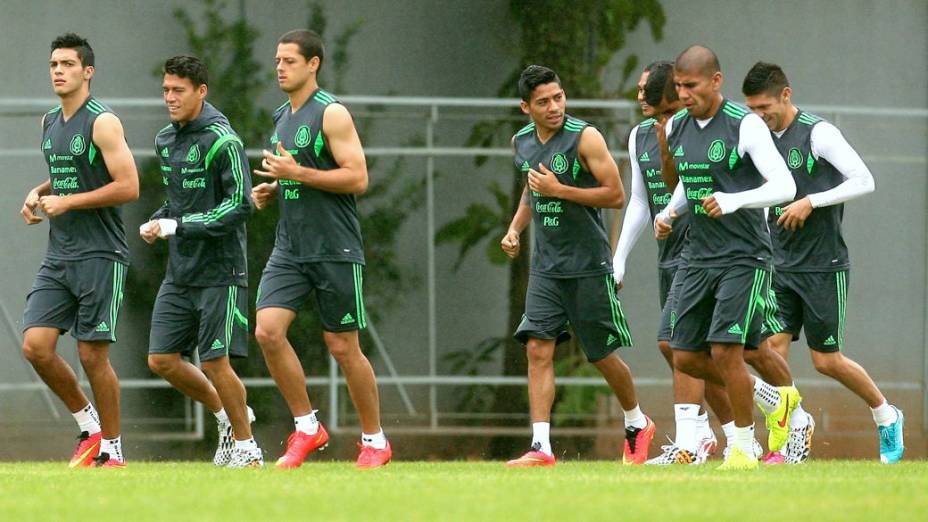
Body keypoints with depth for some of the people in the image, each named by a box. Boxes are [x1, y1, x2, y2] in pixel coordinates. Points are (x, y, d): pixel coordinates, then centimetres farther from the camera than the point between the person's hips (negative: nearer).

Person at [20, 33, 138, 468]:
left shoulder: (102, 123, -10)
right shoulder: (49, 122, 14)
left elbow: (128, 187, -16)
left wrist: (67, 202, -16)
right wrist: (39, 194, 9)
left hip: (99, 256, -7)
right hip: (57, 256, 7)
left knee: (93, 355, -5)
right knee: (35, 346, -5)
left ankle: (113, 448, 9)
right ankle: (89, 426, 13)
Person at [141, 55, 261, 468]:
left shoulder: (222, 140, -13)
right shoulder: (165, 140, 11)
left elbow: (240, 204, -19)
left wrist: (177, 226, -20)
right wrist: (156, 222, 3)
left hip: (219, 271, -7)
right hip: (179, 273, 7)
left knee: (215, 361, -6)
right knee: (161, 359, 3)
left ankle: (245, 444, 12)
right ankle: (226, 415, 23)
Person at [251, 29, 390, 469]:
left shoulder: (332, 114, -10)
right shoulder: (282, 117, 14)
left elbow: (357, 178, -16)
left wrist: (296, 173, -20)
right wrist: (271, 190, 8)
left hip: (335, 249, -7)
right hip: (289, 248, 7)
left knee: (343, 346, 0)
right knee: (267, 331, -11)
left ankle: (375, 440, 15)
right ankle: (306, 428, 1)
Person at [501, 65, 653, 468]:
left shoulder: (585, 137, -12)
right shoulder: (522, 142, 6)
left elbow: (616, 195, -14)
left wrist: (560, 190, -20)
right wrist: (515, 228, 12)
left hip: (588, 265, -5)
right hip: (545, 265, 5)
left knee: (603, 356, 6)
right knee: (538, 349, -10)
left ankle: (637, 424, 31)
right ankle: (541, 447, -13)